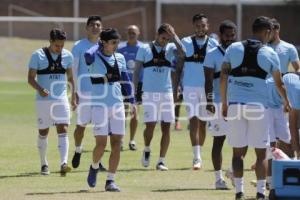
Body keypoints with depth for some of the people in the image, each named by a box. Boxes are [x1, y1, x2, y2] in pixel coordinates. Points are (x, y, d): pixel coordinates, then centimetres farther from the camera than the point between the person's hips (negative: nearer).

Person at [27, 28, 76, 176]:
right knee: (43, 132, 8)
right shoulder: (37, 56, -6)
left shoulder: (67, 56, 4)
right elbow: (31, 78, -7)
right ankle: (44, 164, 24)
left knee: (63, 130, -13)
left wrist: (73, 97, 13)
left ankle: (64, 163, -23)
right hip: (43, 100, -2)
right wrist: (40, 89, -25)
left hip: (61, 99, 2)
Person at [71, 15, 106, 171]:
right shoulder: (79, 46, -1)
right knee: (81, 125, 3)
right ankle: (78, 151, 29)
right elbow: (73, 70, -1)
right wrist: (74, 91, -7)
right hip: (84, 92, -3)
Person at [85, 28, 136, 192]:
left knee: (117, 143, -1)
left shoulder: (119, 58, 9)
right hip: (99, 105, -5)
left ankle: (110, 181, 5)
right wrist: (99, 46, -11)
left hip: (117, 105, 5)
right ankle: (94, 167, 25)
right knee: (101, 144, -6)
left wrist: (132, 101, 13)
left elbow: (125, 80, 16)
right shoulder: (94, 57, -6)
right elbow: (88, 55, -31)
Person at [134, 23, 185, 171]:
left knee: (166, 127, 0)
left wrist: (174, 36, -17)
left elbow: (182, 53, -16)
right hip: (149, 93, -2)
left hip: (167, 93, 2)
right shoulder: (145, 49, 2)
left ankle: (161, 161, 6)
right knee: (150, 125, -8)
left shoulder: (170, 48, 6)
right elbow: (136, 71, 3)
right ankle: (147, 150, 22)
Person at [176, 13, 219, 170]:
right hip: (190, 87, -2)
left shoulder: (213, 44, 4)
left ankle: (198, 155, 23)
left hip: (207, 87, 2)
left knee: (202, 122, 9)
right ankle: (197, 158, -18)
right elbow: (179, 67, 6)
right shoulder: (185, 43, 3)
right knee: (194, 121, -12)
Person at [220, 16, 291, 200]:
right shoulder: (270, 53, 3)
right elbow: (279, 83, 12)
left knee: (238, 151, 8)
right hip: (258, 105, -2)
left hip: (235, 104, 2)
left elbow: (223, 77, 3)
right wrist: (286, 102, 29)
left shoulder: (233, 49, 7)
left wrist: (224, 103, 10)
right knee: (261, 152, 5)